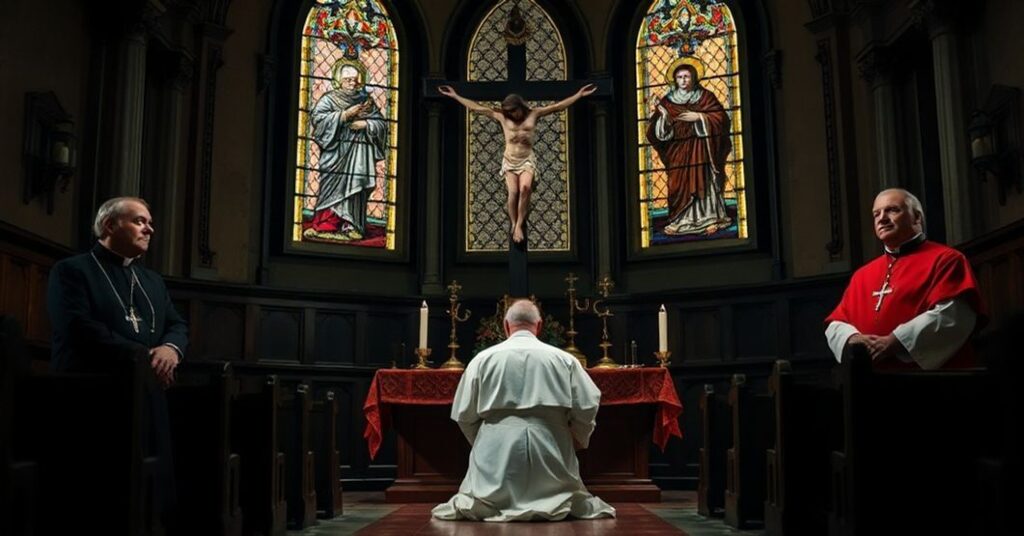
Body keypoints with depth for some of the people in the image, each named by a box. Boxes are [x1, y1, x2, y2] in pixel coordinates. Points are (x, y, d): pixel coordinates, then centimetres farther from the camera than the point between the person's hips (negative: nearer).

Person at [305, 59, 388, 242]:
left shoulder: (367, 101, 14)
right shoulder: (330, 98, 5)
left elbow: (382, 123, 11)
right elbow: (317, 117, -10)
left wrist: (365, 124, -8)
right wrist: (345, 114, -13)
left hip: (360, 155, 3)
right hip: (336, 154, -2)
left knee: (355, 188, -2)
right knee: (333, 186, -8)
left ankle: (351, 226, 0)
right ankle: (325, 225, -6)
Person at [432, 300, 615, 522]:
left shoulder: (483, 358, 2)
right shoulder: (563, 359, 3)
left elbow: (463, 413, 5)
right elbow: (587, 406, 1)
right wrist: (579, 438, 20)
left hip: (496, 451, 0)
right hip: (550, 450, 0)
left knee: (478, 500, 17)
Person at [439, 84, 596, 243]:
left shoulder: (533, 114, 0)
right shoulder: (502, 117, 0)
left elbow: (558, 106, -2)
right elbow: (477, 107, 0)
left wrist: (579, 94, -6)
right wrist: (455, 95, -3)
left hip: (527, 160, -1)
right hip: (509, 161, 1)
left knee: (525, 188, -28)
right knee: (513, 191, -21)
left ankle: (519, 225, -21)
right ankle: (514, 225, -4)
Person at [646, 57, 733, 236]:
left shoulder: (705, 96, 4)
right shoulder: (668, 100, 7)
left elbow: (721, 118, -4)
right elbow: (657, 132, 2)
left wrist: (699, 117, -13)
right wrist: (663, 116, -18)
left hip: (701, 149, -1)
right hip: (678, 151, 1)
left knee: (704, 182, -3)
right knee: (679, 185, -2)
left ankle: (709, 219, 2)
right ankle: (680, 221, 2)